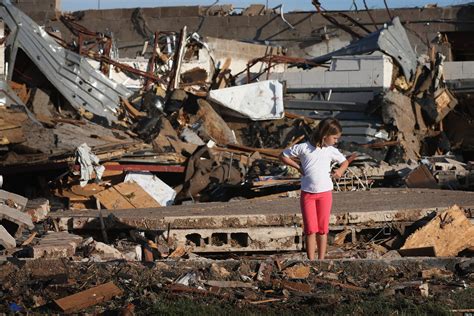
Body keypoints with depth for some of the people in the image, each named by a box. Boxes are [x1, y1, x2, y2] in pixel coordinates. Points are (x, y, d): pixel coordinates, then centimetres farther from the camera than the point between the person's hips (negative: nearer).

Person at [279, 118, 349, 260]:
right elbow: (283, 156, 2)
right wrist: (298, 166, -7)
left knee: (323, 229, 6)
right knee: (311, 229, -3)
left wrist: (340, 171, -2)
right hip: (307, 194, -3)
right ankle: (311, 261, 1)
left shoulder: (331, 151, 2)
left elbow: (345, 162, 19)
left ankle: (321, 261, 13)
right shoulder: (303, 148, -7)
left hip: (325, 193, 3)